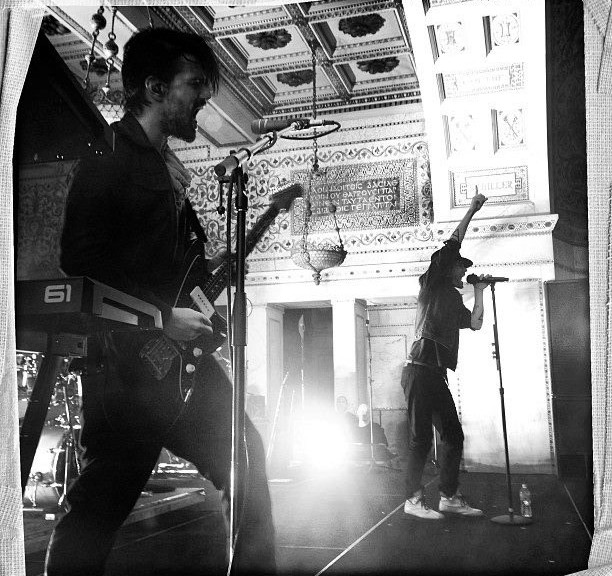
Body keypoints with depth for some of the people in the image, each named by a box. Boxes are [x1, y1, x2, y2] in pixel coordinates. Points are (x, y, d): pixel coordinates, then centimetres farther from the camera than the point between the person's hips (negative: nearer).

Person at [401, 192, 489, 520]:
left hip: (436, 374, 9)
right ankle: (413, 500, 3)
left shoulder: (453, 299, 24)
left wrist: (479, 292, 21)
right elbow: (452, 245, -2)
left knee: (453, 435, 8)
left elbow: (475, 323, 24)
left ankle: (449, 497, 17)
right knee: (420, 438, -6)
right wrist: (471, 211, 5)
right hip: (420, 368, -8)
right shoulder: (432, 285, 2)